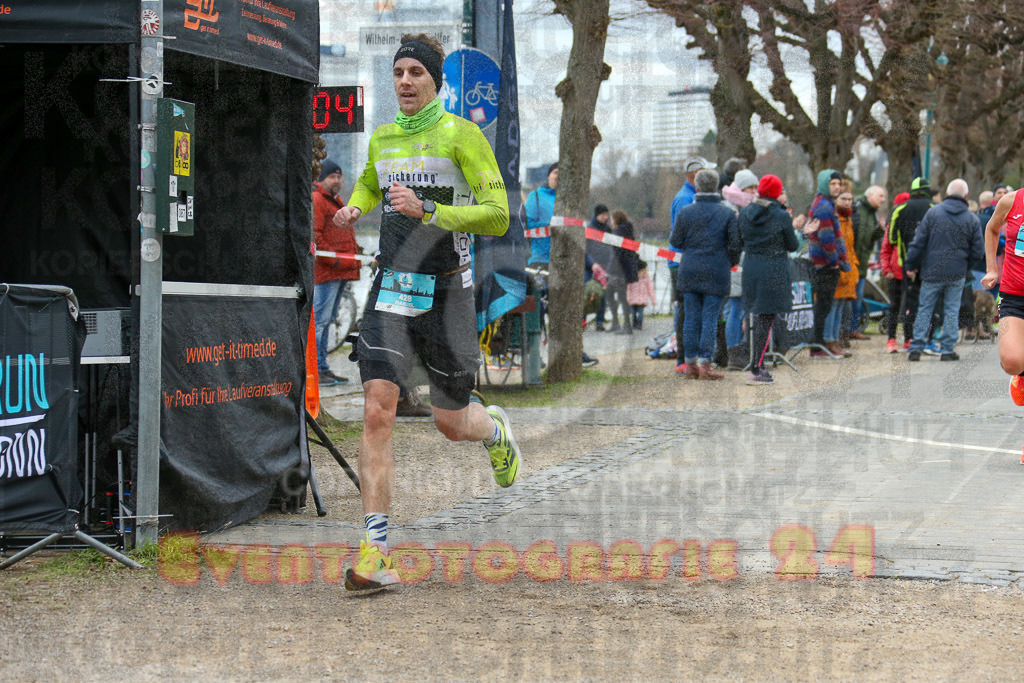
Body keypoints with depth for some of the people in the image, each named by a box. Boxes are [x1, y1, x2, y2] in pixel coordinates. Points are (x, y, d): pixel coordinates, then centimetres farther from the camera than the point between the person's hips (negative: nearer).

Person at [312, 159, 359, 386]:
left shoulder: (335, 201, 24)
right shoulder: (316, 200, -8)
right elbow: (314, 236, -17)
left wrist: (356, 255, 18)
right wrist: (334, 261, -19)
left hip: (341, 272, 10)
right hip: (325, 272, -10)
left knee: (327, 319, 13)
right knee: (320, 319, -11)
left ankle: (323, 368, 18)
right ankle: (314, 370, -11)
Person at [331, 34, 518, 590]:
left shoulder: (461, 135, -5)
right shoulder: (381, 139, 12)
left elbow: (498, 215, -13)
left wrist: (427, 210, -23)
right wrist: (352, 209, 12)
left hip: (444, 293, -3)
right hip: (390, 292, 3)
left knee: (450, 423, 8)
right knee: (377, 413, -13)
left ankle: (495, 429, 48)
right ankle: (375, 554, -14)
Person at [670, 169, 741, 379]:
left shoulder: (685, 212, 0)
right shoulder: (728, 213, -3)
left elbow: (675, 241, 2)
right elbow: (736, 244, -5)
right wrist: (732, 262, 14)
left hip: (689, 272, 2)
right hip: (716, 273, -2)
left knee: (691, 318, 8)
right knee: (710, 319, 0)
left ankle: (690, 363, 10)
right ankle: (705, 364, -3)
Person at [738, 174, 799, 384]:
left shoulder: (744, 214, 2)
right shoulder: (781, 217, -11)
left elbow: (740, 242, 10)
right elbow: (793, 246, -2)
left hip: (750, 269, 5)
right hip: (774, 272, -5)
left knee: (759, 318, 19)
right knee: (767, 320, -2)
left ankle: (758, 365, 23)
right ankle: (756, 369, -6)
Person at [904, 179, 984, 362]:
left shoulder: (933, 212, -4)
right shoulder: (972, 220, 0)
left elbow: (918, 242, -4)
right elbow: (977, 251, 2)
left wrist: (910, 265, 4)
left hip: (932, 272, 0)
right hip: (956, 275, 0)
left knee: (924, 310, 6)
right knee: (951, 311, 8)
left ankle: (916, 348, 3)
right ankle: (948, 350, 6)